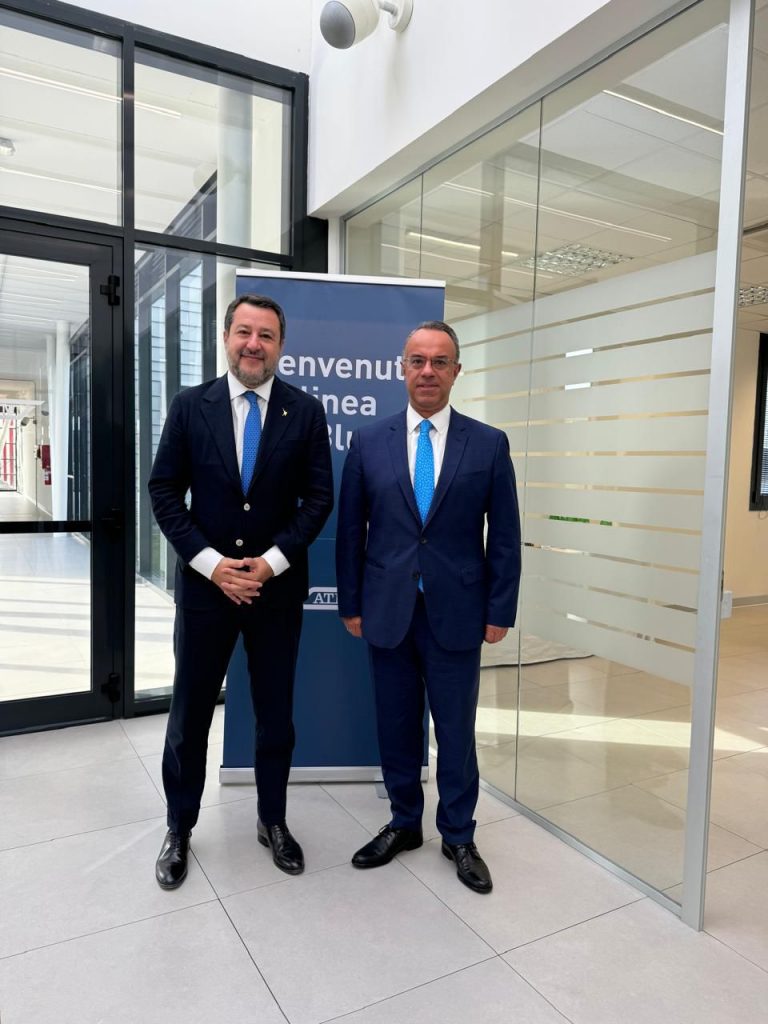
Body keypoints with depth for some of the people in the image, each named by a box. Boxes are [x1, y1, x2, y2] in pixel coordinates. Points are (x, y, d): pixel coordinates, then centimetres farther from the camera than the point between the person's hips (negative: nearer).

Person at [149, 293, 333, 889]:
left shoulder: (305, 411, -1)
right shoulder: (190, 406, 0)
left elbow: (318, 498, -3)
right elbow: (165, 493, -1)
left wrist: (271, 561, -13)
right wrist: (212, 563, -12)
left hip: (279, 587, 0)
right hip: (205, 583, 0)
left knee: (276, 711, 13)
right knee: (190, 713, 11)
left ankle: (273, 821, 34)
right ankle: (180, 829, 33)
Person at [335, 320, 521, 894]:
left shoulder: (489, 444, -1)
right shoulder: (368, 443, 2)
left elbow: (505, 536, 0)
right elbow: (350, 532, 4)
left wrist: (500, 611, -2)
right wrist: (350, 604, 3)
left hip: (457, 614, -1)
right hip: (388, 612, 1)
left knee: (457, 731, 11)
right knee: (396, 728, 14)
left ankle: (458, 836, 32)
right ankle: (404, 824, 36)